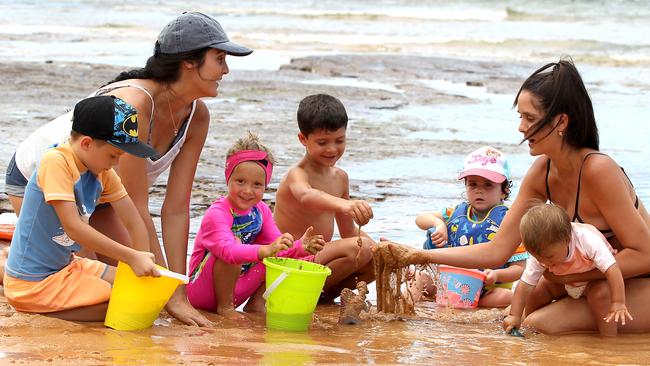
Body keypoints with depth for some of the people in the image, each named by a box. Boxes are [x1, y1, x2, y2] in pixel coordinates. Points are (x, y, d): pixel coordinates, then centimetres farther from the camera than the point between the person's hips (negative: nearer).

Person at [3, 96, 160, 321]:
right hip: (33, 283, -9)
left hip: (65, 266, 9)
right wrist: (132, 257, -29)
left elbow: (133, 222, 4)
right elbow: (74, 227, -29)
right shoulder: (56, 163, -22)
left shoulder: (104, 173, 4)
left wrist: (144, 265, -11)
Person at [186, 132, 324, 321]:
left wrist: (300, 247, -23)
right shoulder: (217, 214, -24)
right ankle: (224, 307, -17)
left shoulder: (261, 210, 0)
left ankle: (256, 304, 3)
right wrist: (266, 250, -55)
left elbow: (278, 246, -1)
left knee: (280, 254, -2)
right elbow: (228, 250, -42)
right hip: (201, 292, -7)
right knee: (236, 242, -32)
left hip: (237, 287, 7)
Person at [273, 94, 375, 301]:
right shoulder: (297, 174, -15)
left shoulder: (340, 177, 11)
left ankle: (329, 293, -3)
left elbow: (349, 232, 19)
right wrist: (343, 204, -64)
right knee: (361, 248, -26)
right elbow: (306, 195, -42)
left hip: (319, 257, 9)